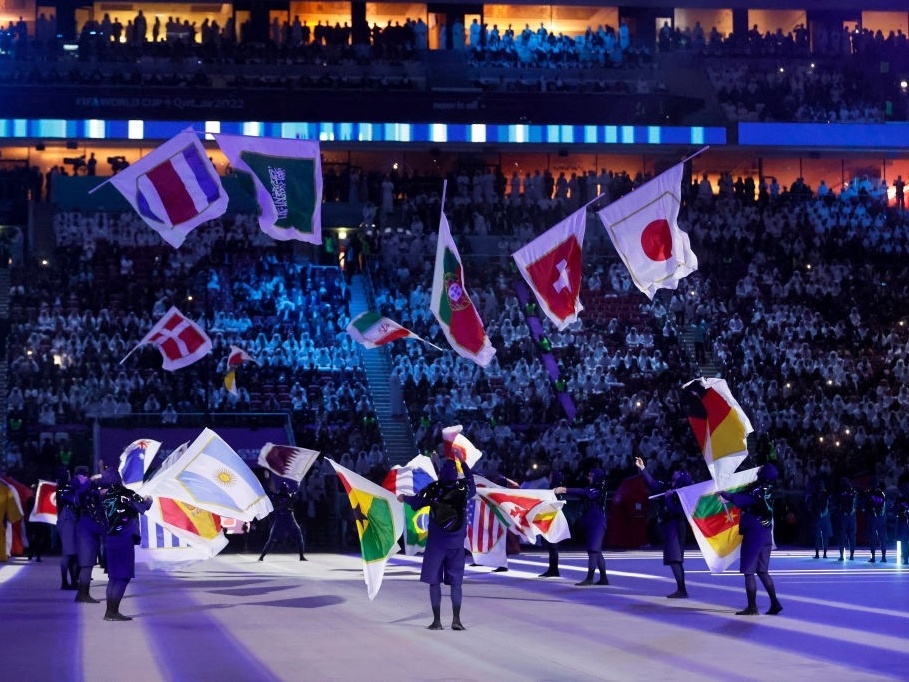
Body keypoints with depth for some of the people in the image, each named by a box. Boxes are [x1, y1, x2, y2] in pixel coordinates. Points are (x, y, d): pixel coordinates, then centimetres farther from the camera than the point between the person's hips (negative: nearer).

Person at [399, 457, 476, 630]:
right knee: (456, 582, 8)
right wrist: (463, 463, 25)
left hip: (435, 543, -1)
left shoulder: (433, 490, -10)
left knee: (434, 581, 5)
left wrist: (404, 498, 22)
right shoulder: (464, 489, -7)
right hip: (456, 544, 1)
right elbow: (472, 485, 16)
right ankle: (456, 619, 1)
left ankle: (437, 620, 3)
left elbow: (416, 501, 1)